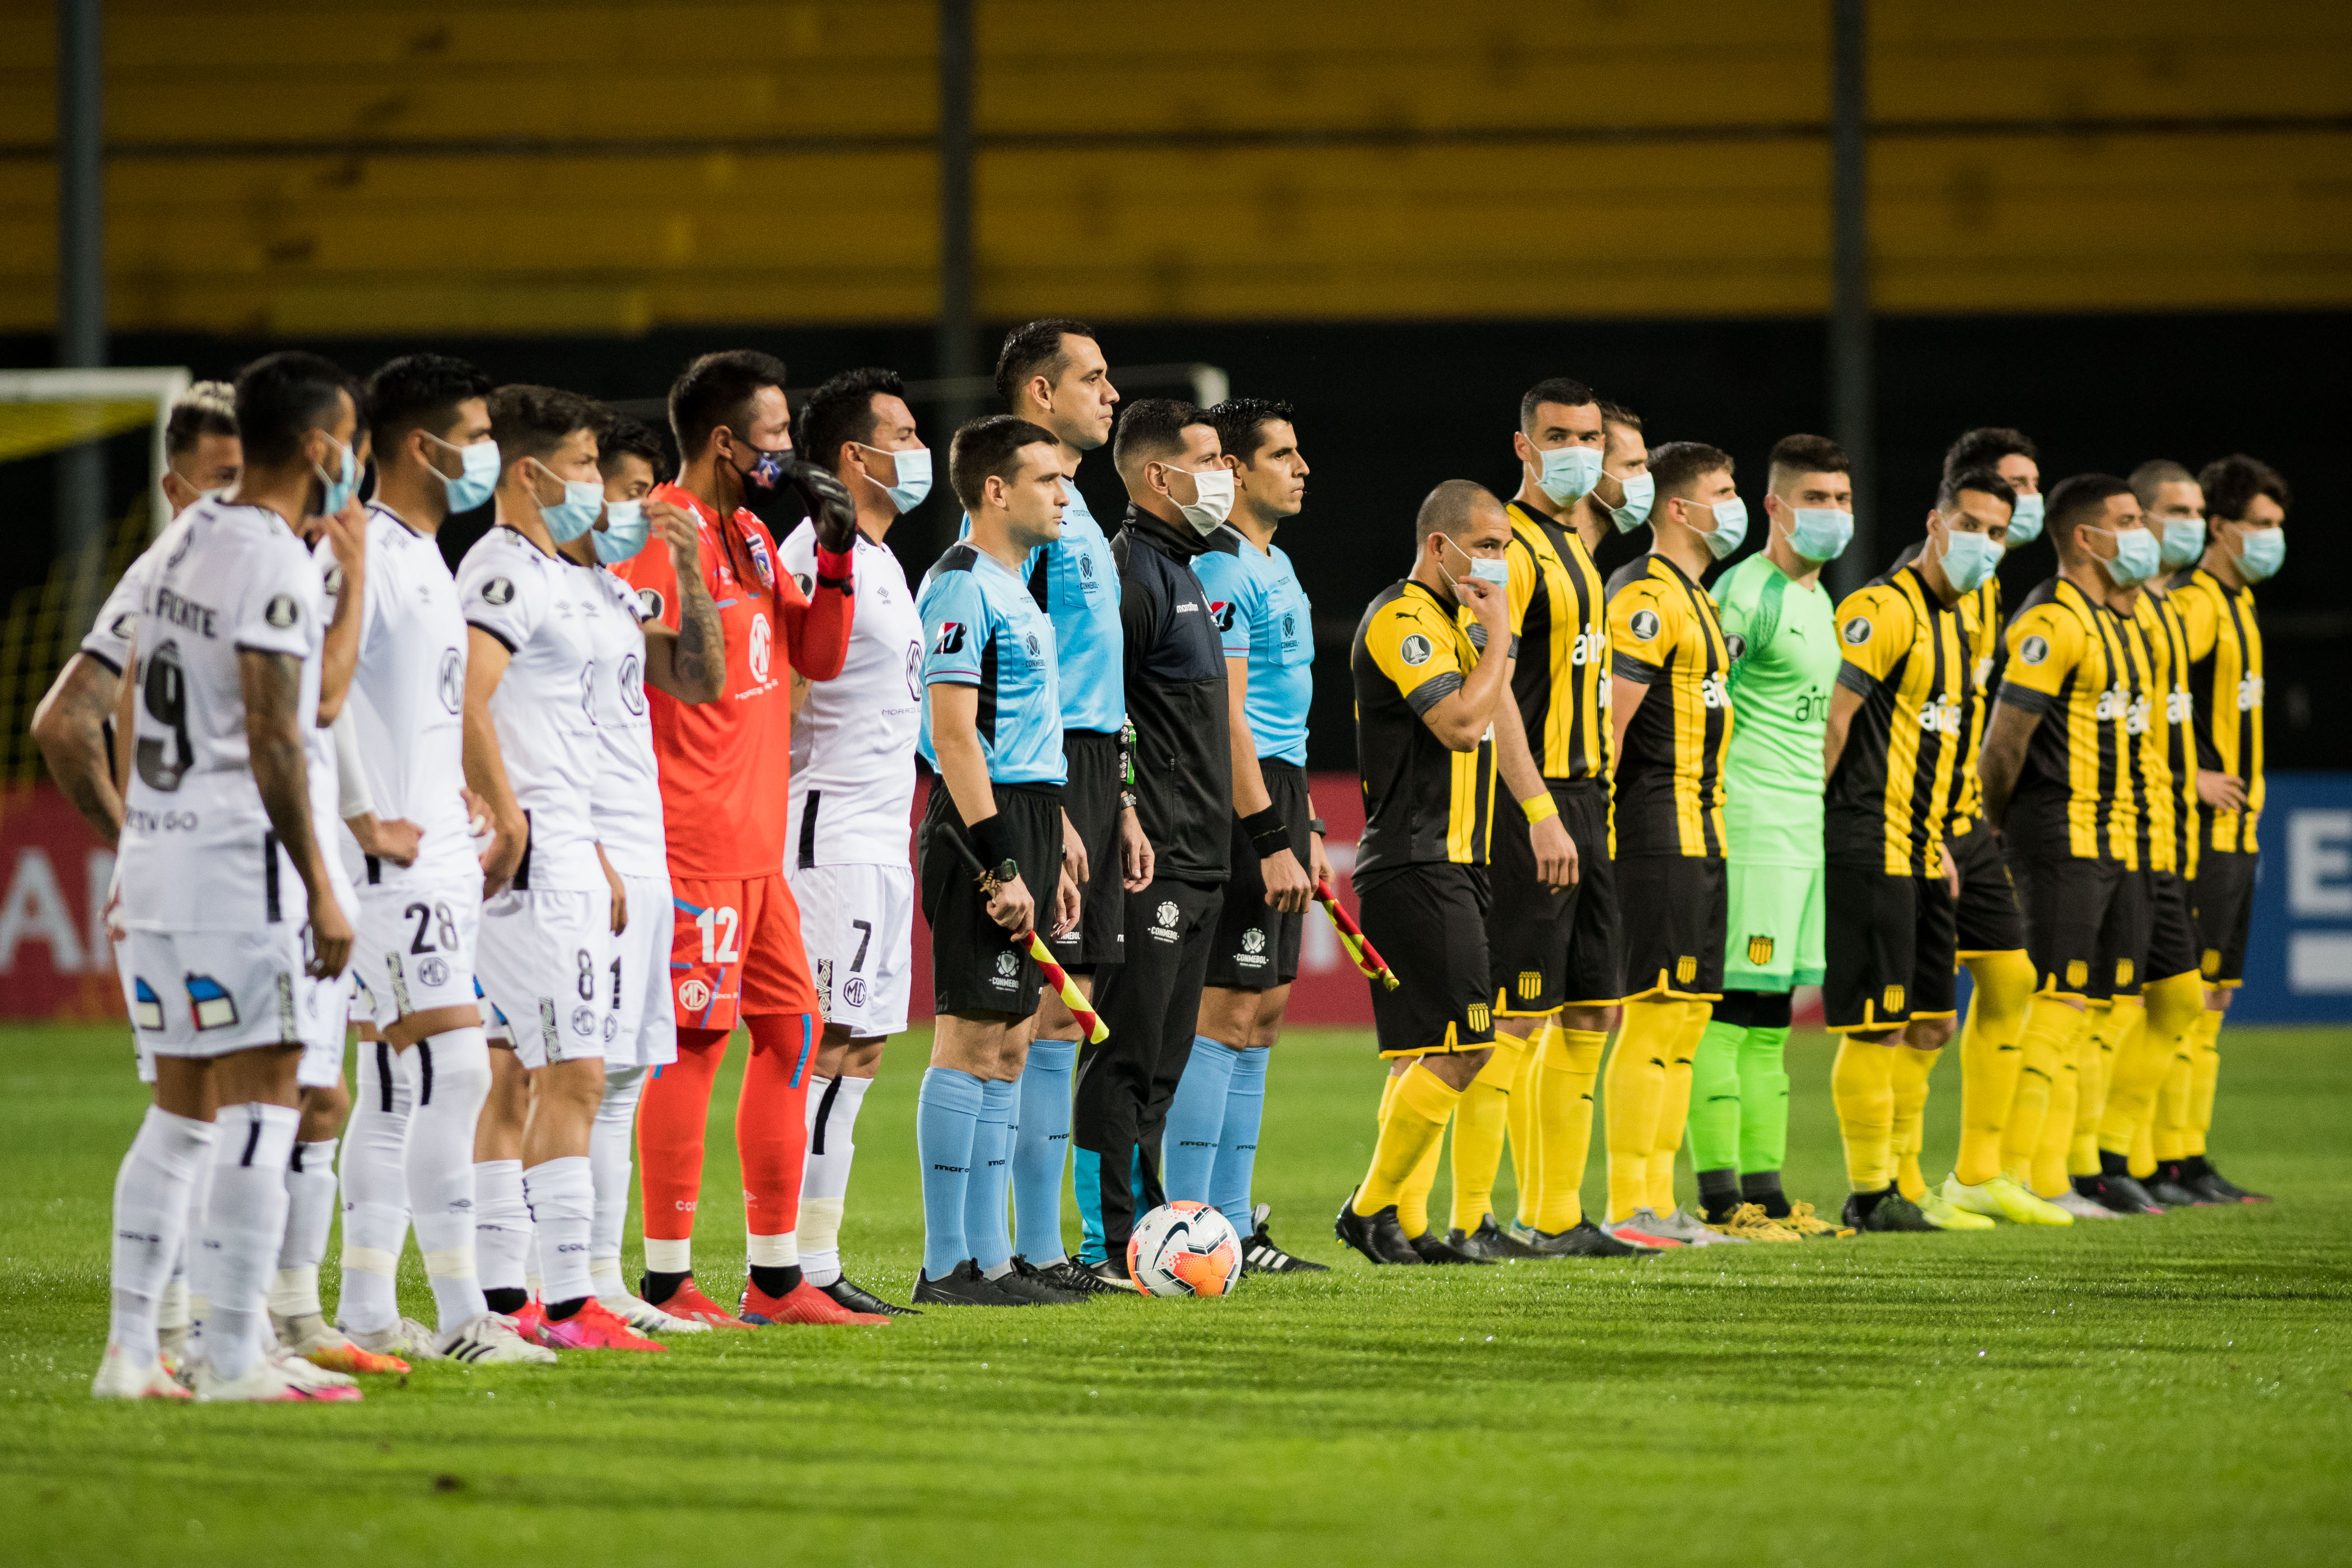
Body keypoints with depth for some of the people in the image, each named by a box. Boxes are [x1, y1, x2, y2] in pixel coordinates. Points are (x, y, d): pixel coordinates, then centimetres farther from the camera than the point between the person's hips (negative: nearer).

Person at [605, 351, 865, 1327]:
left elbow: (818, 658, 19)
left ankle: (775, 1278, 16)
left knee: (791, 1030, 10)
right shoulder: (664, 533, -12)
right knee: (696, 1038, -8)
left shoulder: (750, 535, 17)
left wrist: (835, 556, 7)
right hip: (693, 844, -10)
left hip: (758, 844, 10)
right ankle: (667, 1281, -4)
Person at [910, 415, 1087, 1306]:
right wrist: (1000, 865, -21)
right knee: (971, 1039, -9)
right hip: (981, 831, -10)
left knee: (1006, 1047, 10)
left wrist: (1047, 860, 21)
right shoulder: (961, 587, -12)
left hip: (1022, 827, 10)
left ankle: (990, 1258, 12)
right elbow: (954, 737, -18)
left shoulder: (1013, 588, 19)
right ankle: (947, 1265, -7)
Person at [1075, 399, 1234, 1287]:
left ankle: (1141, 1225, 16)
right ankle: (1109, 1244, -7)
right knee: (1126, 1053, -8)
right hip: (1152, 859, -10)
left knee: (1162, 1057, 12)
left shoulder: (1183, 569, 19)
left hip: (1198, 860, 10)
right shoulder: (1132, 571, -12)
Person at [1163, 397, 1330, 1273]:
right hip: (1240, 805, -10)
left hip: (1275, 795, 10)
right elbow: (1226, 715, -19)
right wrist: (1270, 839, -21)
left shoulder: (1275, 566, 18)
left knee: (1262, 1012, 10)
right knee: (1227, 1011, -10)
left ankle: (1230, 1224, 13)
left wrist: (1307, 825, 23)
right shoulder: (1221, 571, -13)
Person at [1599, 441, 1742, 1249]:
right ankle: (1627, 1207, -10)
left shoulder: (1691, 597, 20)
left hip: (1696, 828, 10)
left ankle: (1658, 1200, 14)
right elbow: (1607, 718, -18)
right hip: (1659, 827, -10)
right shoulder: (1647, 597, -12)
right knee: (1658, 1010, -11)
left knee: (1689, 1011, 11)